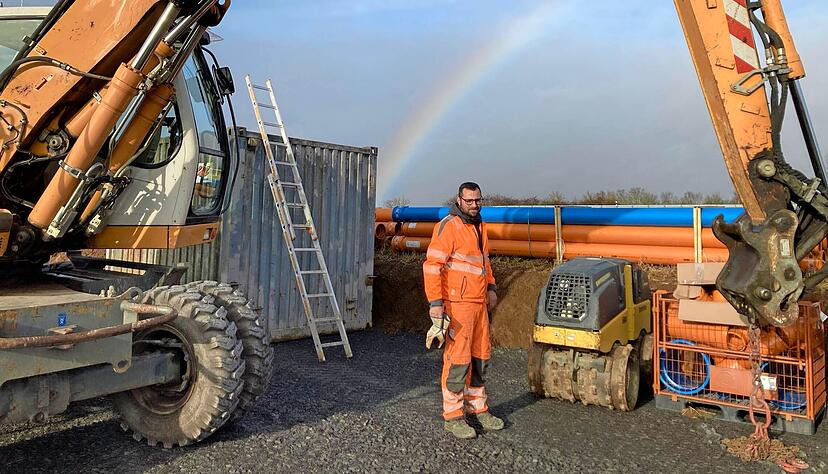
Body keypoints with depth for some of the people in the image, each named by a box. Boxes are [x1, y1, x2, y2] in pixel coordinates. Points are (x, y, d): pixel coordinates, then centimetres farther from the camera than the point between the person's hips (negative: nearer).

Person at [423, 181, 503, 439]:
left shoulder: (480, 226, 14)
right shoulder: (448, 226, -13)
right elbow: (432, 265, -18)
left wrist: (491, 286, 21)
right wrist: (435, 302, -22)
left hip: (479, 302, 9)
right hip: (457, 304, -8)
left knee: (481, 357, 15)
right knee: (458, 359, -3)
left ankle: (477, 408, 29)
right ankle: (453, 416, 10)